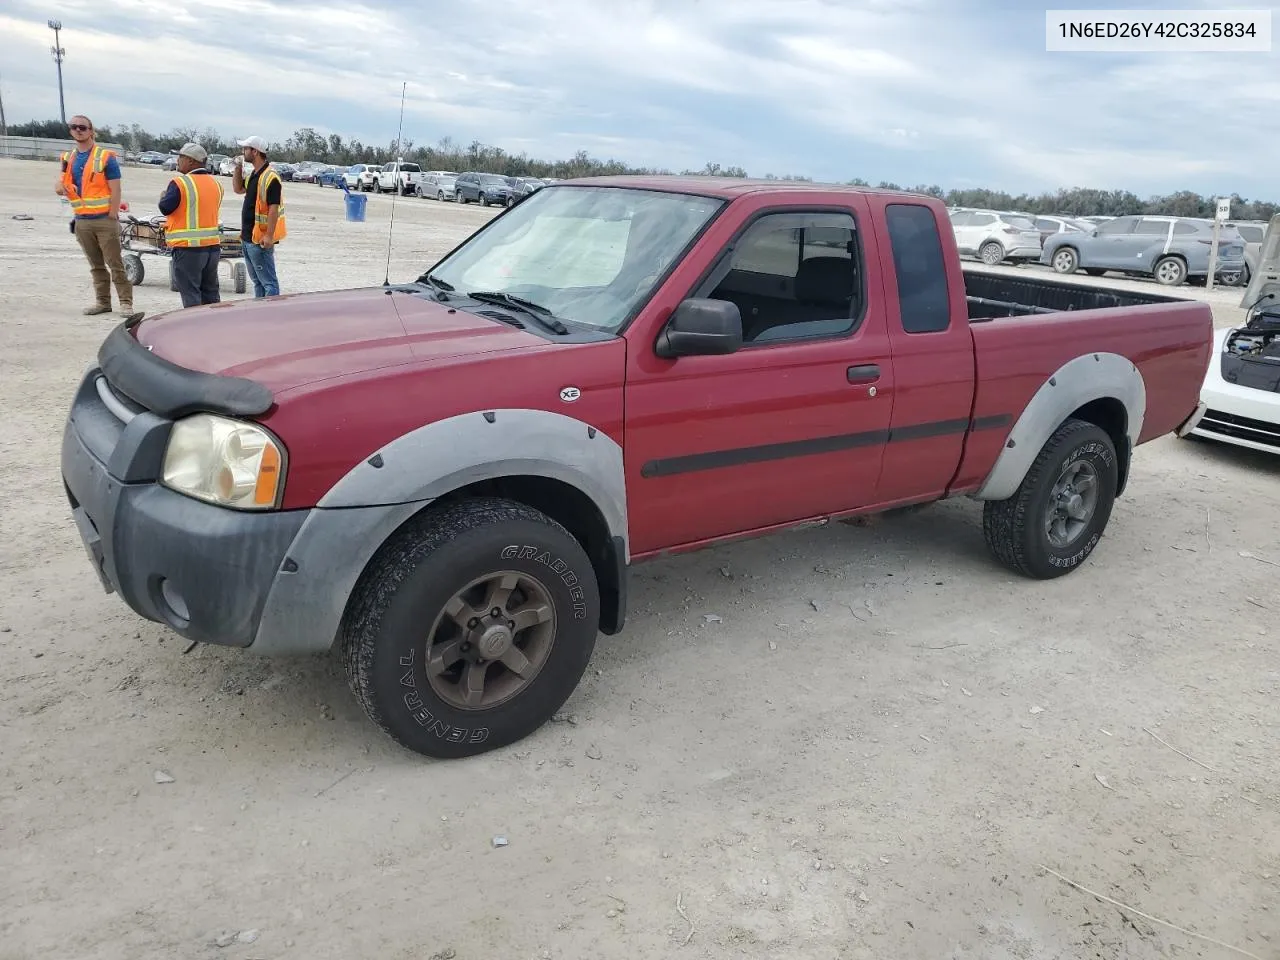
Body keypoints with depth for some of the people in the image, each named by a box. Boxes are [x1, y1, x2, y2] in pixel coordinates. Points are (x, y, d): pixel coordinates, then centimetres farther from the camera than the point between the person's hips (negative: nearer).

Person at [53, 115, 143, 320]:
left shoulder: (106, 157, -5)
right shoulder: (68, 158, 12)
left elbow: (115, 190, -9)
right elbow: (58, 187, 12)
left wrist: (112, 217, -13)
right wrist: (62, 188, -13)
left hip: (104, 219, -6)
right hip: (81, 221, 6)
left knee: (115, 264, -6)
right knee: (96, 265, 12)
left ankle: (126, 303, -4)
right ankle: (102, 302, 18)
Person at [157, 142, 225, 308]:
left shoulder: (180, 183, -13)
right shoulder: (215, 183, 9)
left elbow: (165, 208, -11)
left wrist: (163, 196, 8)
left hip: (188, 246, -7)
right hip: (213, 245, 7)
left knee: (191, 294, -2)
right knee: (210, 293, 14)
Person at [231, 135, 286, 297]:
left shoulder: (270, 177, -17)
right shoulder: (253, 175, 13)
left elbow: (274, 208, -22)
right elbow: (238, 189, 28)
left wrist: (269, 236, -26)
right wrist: (238, 168, 14)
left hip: (260, 240, -10)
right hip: (247, 238, 10)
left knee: (268, 282, -6)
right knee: (257, 281, 17)